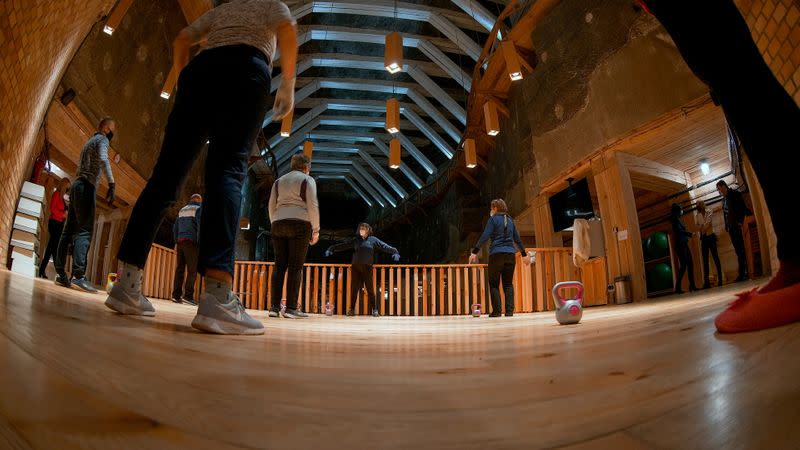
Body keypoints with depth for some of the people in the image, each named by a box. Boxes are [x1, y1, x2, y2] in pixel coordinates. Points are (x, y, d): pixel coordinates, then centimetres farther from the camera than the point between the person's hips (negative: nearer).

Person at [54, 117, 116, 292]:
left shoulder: (90, 141, 29)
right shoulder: (102, 139, 1)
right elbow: (103, 159, -19)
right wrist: (111, 184, -27)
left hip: (77, 185, 9)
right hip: (86, 186, -9)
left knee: (69, 231, 4)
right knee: (85, 231, -18)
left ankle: (60, 274, 2)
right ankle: (78, 275, -29)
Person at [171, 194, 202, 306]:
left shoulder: (182, 210, 22)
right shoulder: (198, 208, 2)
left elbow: (175, 228, 20)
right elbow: (200, 225, -11)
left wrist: (176, 242, 21)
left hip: (180, 241, 6)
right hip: (191, 241, -6)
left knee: (179, 268, 3)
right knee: (192, 269, -9)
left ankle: (176, 295, -3)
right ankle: (188, 295, -18)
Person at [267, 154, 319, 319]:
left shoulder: (279, 181, 20)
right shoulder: (307, 180, 4)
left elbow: (272, 206, 16)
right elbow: (312, 206, -5)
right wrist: (316, 229, -1)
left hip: (279, 224, 5)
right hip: (300, 224, -5)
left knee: (279, 265, 4)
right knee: (296, 266, -6)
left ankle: (274, 307, 1)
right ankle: (291, 308, -8)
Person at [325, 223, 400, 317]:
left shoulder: (373, 240, 6)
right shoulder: (355, 240, 12)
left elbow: (384, 246, 1)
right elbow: (343, 245, 11)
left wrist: (394, 252, -10)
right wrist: (332, 249, 8)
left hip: (367, 267, -2)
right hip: (355, 267, 2)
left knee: (370, 289, -2)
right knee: (354, 288, 2)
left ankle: (374, 310, 4)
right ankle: (352, 309, 9)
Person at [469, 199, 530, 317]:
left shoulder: (493, 219, -2)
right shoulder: (510, 220, 15)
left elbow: (485, 236, -12)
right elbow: (517, 239, 19)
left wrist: (474, 252, -13)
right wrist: (524, 254, 27)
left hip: (496, 254, -5)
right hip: (510, 254, 5)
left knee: (494, 284, 2)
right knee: (508, 284, 8)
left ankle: (496, 311, -3)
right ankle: (509, 311, 0)